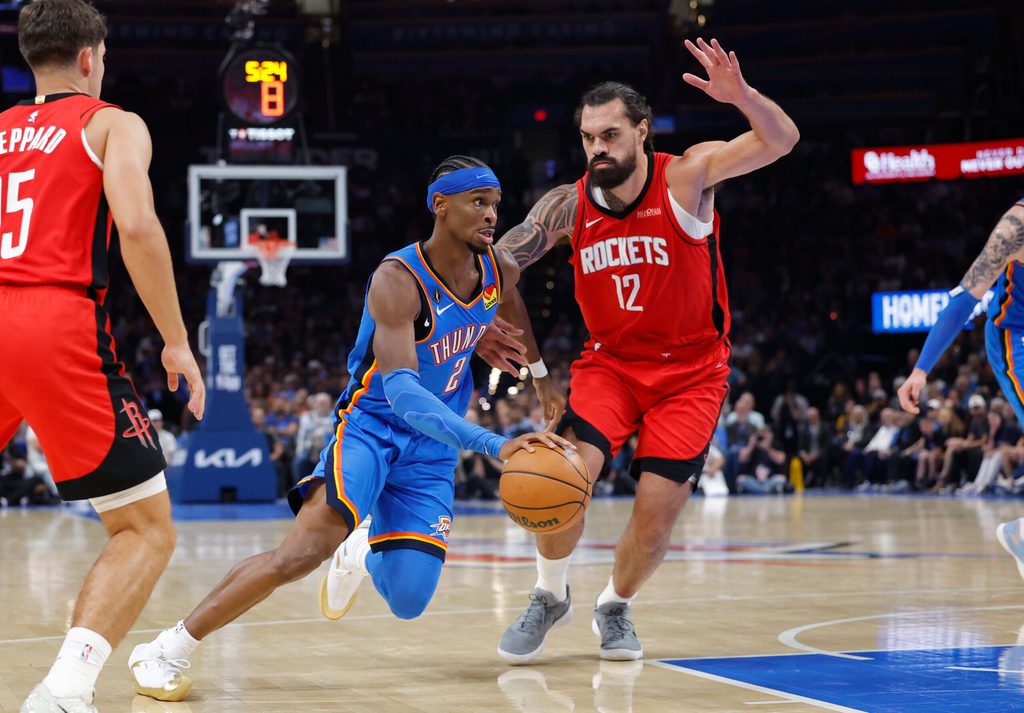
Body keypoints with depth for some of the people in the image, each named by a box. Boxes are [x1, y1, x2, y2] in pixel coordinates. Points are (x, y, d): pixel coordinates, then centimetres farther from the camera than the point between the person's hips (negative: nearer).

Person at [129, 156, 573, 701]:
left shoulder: (500, 272, -4)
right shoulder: (397, 280, -23)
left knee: (408, 602, -9)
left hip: (432, 450, 5)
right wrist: (492, 444, -46)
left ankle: (364, 552, 31)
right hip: (372, 426, -5)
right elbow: (402, 394, -36)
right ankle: (165, 651, -17)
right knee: (308, 548, -29)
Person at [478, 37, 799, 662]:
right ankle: (551, 598, 5)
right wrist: (535, 365, -7)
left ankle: (616, 606, 22)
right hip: (610, 362, 2)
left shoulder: (686, 177, -17)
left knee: (659, 506, -8)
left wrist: (740, 94, -47)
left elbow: (781, 141, -27)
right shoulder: (569, 206, -10)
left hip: (691, 370, -1)